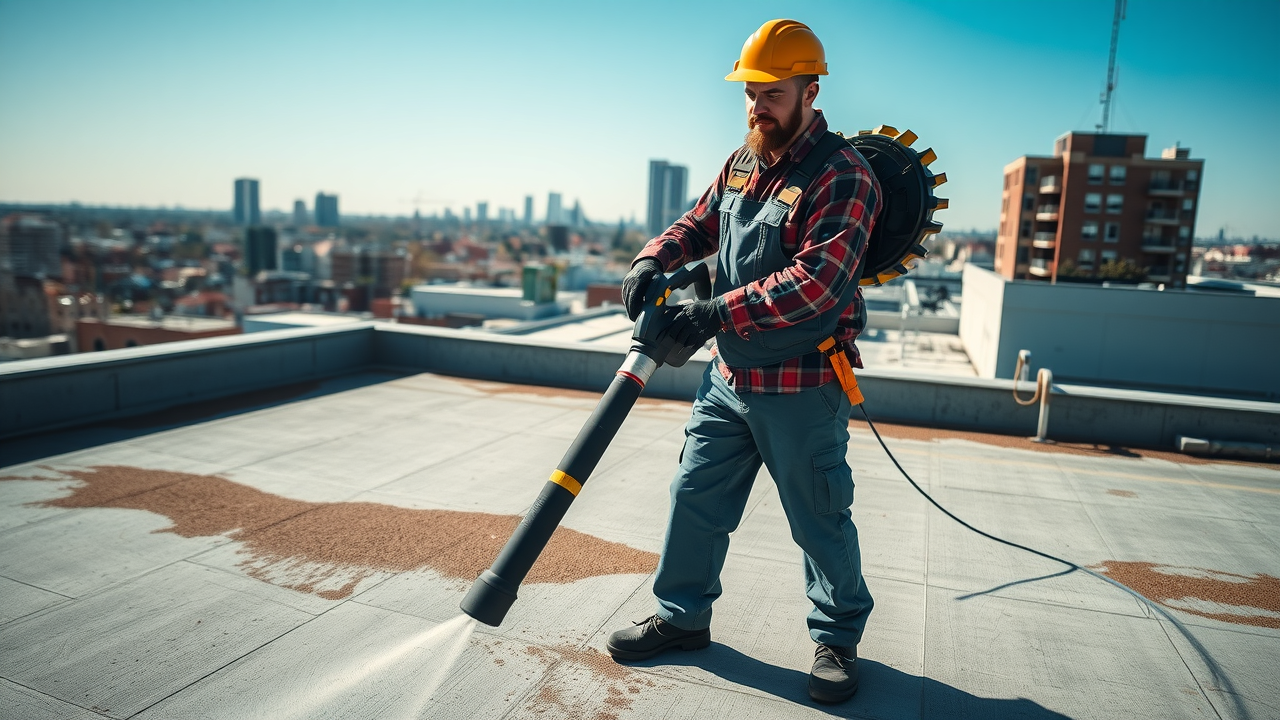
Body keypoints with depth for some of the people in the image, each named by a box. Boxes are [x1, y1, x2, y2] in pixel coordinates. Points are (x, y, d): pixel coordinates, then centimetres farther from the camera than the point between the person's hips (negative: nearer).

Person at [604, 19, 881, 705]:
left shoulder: (842, 176, -15)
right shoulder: (742, 163, 10)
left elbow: (816, 283, -26)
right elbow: (699, 224, 19)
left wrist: (715, 313, -28)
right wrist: (654, 259, -3)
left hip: (801, 386, -7)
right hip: (728, 374, 7)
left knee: (819, 519, 8)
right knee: (695, 497, 14)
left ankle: (838, 637, 30)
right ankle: (682, 615, 33)